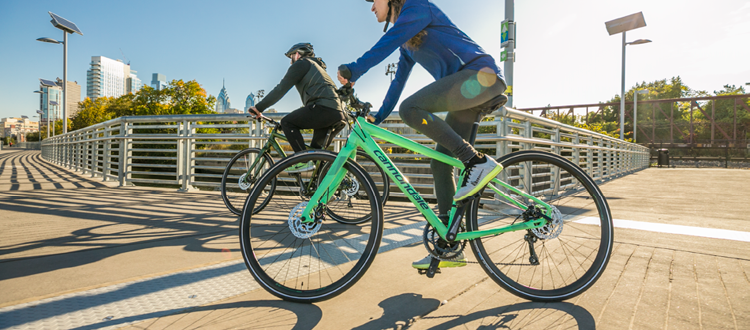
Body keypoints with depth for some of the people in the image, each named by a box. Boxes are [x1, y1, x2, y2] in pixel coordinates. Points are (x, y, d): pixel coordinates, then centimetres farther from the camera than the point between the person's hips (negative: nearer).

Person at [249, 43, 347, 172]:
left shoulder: (301, 63, 8)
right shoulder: (316, 66, 37)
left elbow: (281, 89, 0)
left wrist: (259, 108, 4)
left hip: (324, 107, -9)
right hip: (338, 113, 9)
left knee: (287, 122, -3)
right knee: (315, 153, 15)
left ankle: (304, 161, -10)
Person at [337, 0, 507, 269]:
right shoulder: (407, 44, 26)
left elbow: (388, 41, -15)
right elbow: (399, 80, 29)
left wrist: (353, 70, -18)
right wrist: (378, 118, 28)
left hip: (479, 74, -9)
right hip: (470, 88, 9)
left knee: (410, 108, -27)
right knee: (440, 163, 1)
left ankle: (478, 162, -21)